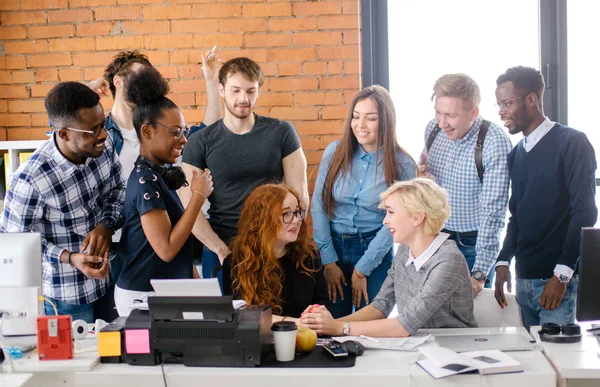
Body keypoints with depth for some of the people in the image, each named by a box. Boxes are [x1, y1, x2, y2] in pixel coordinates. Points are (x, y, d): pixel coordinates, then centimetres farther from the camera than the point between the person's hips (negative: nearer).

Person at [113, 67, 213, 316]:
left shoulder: (159, 175, 8)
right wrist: (199, 195, -19)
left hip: (167, 291, 9)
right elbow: (166, 249, -23)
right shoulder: (145, 181, -18)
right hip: (145, 297, -9)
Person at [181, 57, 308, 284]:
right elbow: (188, 205, -6)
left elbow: (299, 196, -1)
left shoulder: (281, 133, 0)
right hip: (219, 252, 0)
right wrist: (221, 249, -13)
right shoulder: (201, 142, 0)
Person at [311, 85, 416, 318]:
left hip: (375, 251, -1)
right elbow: (318, 206, -2)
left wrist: (362, 270, -8)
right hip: (332, 247, 2)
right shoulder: (335, 152, -3)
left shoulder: (402, 166, -7)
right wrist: (329, 261, -6)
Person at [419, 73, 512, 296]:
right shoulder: (433, 129, -3)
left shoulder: (495, 143, -21)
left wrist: (480, 274, -24)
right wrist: (422, 178, -10)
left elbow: (493, 212, -22)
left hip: (474, 243, -5)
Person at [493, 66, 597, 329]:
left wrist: (563, 273, -17)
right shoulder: (516, 154, 16)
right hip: (524, 278, 6)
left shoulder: (572, 143, -6)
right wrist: (504, 261, 6)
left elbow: (584, 212, -12)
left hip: (559, 279, -6)